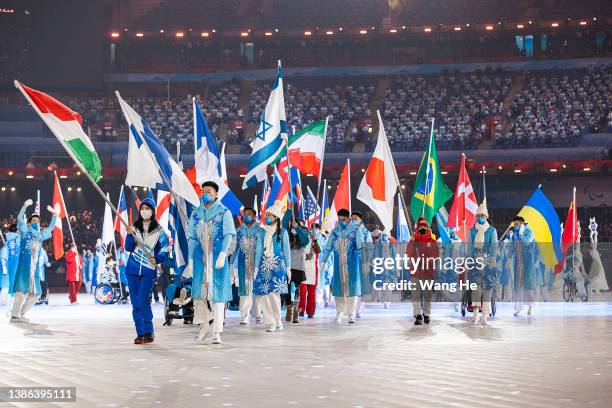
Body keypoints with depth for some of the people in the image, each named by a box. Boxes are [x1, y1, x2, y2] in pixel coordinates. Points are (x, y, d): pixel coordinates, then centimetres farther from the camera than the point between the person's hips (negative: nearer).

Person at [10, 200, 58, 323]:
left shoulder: (41, 234, 17)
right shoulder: (25, 231, 3)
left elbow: (50, 227, 30)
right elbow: (19, 218, -9)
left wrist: (54, 214, 22)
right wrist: (25, 205, -16)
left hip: (35, 267, 7)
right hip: (25, 263, -7)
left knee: (36, 292, 7)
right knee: (23, 290, -12)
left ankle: (21, 314, 17)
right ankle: (15, 316, -10)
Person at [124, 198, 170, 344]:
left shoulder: (158, 230, 2)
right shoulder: (134, 227, 8)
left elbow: (165, 250, 4)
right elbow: (128, 248, 2)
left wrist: (157, 259, -15)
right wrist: (130, 235, -15)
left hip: (149, 271, -3)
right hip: (133, 269, 3)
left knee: (143, 301, -13)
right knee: (135, 302, 3)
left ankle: (149, 332, -2)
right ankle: (140, 333, 10)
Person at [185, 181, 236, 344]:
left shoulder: (224, 212, 1)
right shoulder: (196, 214, 13)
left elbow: (229, 235, -7)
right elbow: (192, 238, 14)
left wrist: (223, 254, -20)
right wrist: (190, 260, 9)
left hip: (217, 258, -4)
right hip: (200, 258, 4)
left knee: (217, 293, -4)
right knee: (198, 292, 1)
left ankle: (216, 332, -2)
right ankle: (204, 326, 18)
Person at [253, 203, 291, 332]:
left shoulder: (282, 232, 5)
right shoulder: (263, 233, 12)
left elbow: (286, 251, 6)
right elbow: (258, 251, 13)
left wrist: (288, 268, 2)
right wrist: (256, 268, 7)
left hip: (277, 267, -3)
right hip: (264, 267, 4)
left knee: (274, 293, -13)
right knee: (262, 294, -6)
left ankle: (277, 322, -1)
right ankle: (270, 322, 3)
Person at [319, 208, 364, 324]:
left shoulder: (356, 230, 1)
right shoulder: (334, 232, 11)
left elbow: (361, 247, -4)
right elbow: (328, 248, 15)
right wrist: (322, 261, 10)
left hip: (352, 264, -3)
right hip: (338, 264, 3)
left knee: (352, 287, -4)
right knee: (338, 287, -1)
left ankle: (351, 314, 2)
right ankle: (339, 312, 11)